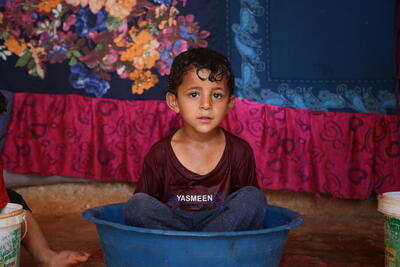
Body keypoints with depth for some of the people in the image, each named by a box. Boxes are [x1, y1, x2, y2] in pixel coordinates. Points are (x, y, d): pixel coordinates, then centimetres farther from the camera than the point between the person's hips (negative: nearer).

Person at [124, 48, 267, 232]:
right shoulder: (159, 154, -4)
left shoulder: (240, 152, -2)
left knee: (254, 197, -22)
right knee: (135, 204, -25)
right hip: (168, 224, 0)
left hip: (224, 223, 1)